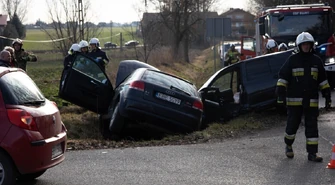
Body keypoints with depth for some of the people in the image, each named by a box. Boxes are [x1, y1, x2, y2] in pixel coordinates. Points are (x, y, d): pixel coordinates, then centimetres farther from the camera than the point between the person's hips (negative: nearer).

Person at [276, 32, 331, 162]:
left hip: (311, 101, 2)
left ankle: (312, 153, 4)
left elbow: (323, 80, 16)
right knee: (292, 124, 3)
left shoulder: (316, 61, 9)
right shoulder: (292, 60, 0)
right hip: (294, 100, -2)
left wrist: (327, 96, 11)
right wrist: (281, 94, -9)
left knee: (312, 126, 1)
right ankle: (288, 146, 28)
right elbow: (282, 77, 0)